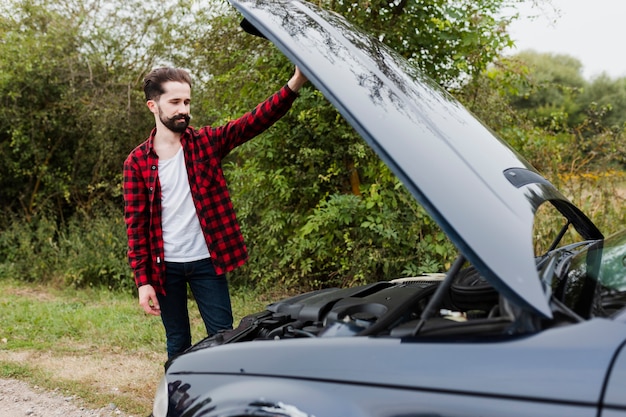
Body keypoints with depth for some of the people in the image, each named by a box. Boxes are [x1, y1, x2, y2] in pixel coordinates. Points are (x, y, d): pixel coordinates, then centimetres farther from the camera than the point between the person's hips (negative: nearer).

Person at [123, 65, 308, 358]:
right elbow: (136, 223, -3)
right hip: (165, 267, 0)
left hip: (207, 261, 0)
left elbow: (255, 121, -16)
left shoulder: (207, 142, -1)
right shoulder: (137, 161, -2)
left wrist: (294, 84, -32)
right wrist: (142, 281, -9)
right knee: (177, 345, 13)